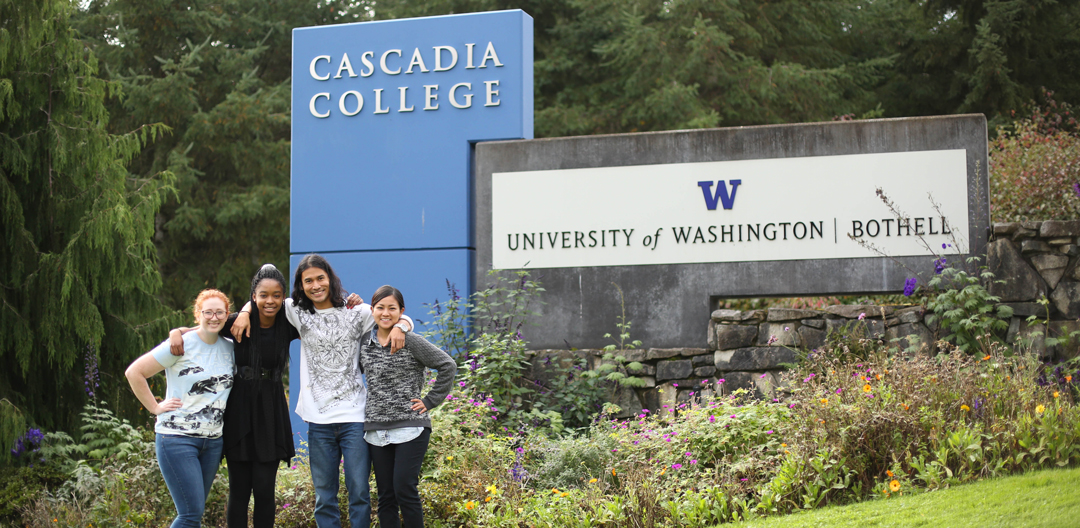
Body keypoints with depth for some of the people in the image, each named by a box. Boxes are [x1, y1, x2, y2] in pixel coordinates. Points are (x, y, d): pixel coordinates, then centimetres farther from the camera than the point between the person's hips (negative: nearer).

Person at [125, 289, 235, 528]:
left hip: (213, 440, 6)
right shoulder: (181, 345, -9)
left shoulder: (230, 348, 8)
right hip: (177, 438, -6)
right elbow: (134, 372, -7)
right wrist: (155, 408, -7)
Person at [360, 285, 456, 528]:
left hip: (410, 428, -5)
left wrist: (430, 401, -6)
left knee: (404, 490, -11)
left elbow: (448, 366, -6)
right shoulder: (365, 344, 10)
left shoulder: (412, 342, -5)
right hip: (376, 431, 5)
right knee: (385, 496, 6)